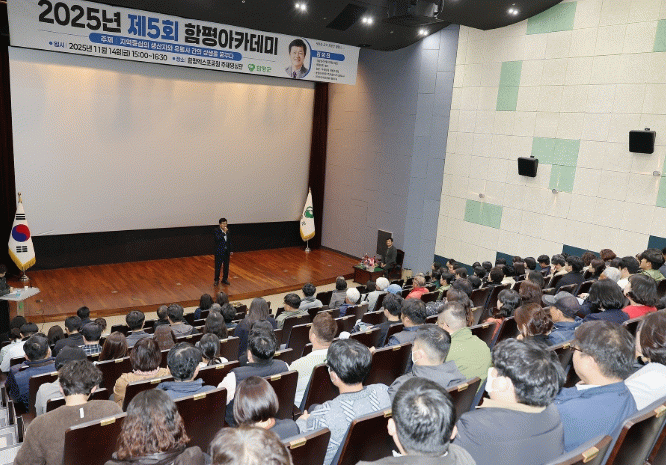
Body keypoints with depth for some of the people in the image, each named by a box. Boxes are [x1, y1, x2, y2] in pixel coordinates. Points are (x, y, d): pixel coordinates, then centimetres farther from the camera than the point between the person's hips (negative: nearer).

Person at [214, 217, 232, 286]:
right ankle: (216, 280, 15)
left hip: (226, 251, 5)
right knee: (218, 266, 2)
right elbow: (218, 238, -27)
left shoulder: (227, 231, 7)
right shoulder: (216, 230, -10)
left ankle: (225, 279, 25)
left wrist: (230, 251, 12)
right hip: (219, 252, -5)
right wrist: (224, 232, -27)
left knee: (226, 266, 11)